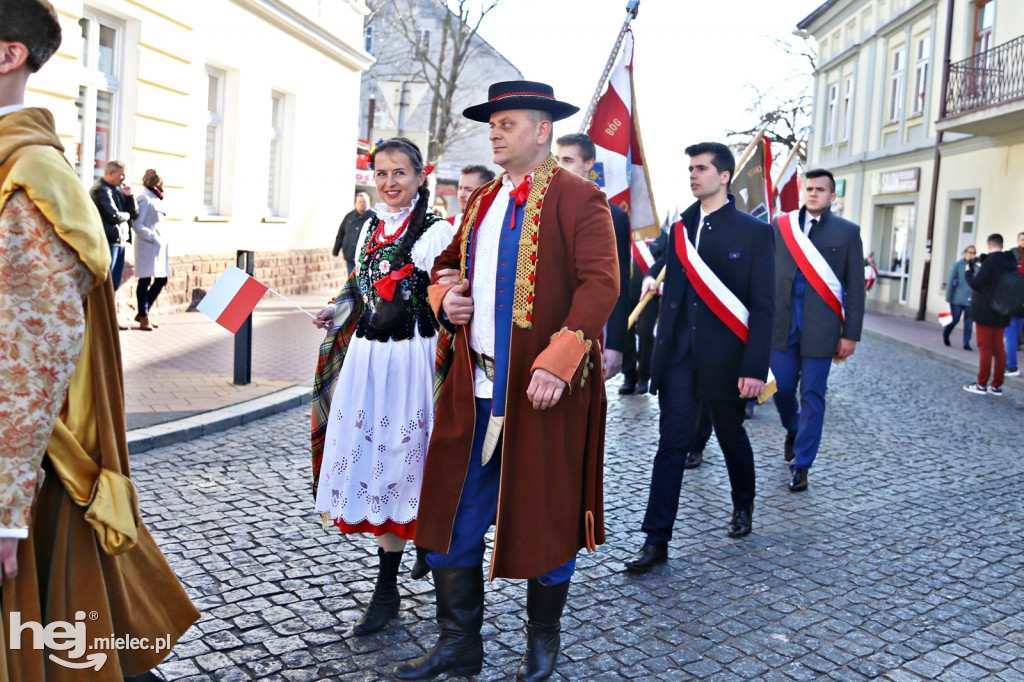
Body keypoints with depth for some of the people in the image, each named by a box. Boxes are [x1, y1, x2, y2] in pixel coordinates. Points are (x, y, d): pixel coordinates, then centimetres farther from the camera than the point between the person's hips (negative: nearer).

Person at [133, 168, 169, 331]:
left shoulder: (156, 198, 16)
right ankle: (143, 318, 5)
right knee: (145, 281, -2)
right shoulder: (145, 198, -10)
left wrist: (162, 240, 10)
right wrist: (152, 237, -18)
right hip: (148, 246, -9)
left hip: (159, 245, 9)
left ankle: (142, 313, 21)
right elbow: (136, 224, -15)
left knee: (161, 280, 10)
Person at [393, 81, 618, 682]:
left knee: (546, 515, 8)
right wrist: (445, 297, 3)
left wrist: (558, 361, -26)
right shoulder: (481, 201, 17)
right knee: (454, 513, 9)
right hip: (475, 389, 7)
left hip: (545, 390, -7)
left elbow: (601, 283, -17)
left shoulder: (578, 198, -6)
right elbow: (448, 263, 27)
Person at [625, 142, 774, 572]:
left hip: (723, 356, -3)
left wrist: (755, 367, -14)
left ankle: (743, 507, 42)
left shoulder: (753, 231, -5)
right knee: (671, 444, 0)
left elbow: (763, 305, -8)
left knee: (731, 437, 15)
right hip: (678, 354, 3)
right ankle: (656, 541, 2)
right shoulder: (679, 228, 9)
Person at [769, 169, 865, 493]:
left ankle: (800, 464, 14)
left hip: (821, 328, -2)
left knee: (812, 395, 3)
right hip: (782, 324, 2)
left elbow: (855, 287, 2)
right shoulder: (781, 225, 6)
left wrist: (850, 333, -3)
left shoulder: (847, 232, 2)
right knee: (782, 388, 9)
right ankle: (792, 430, 41)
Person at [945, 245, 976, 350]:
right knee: (955, 319, 0)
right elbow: (950, 281, -3)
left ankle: (966, 343, 8)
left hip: (970, 300, 2)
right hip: (957, 299, -2)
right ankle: (945, 335, 28)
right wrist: (948, 297, -6)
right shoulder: (957, 265, -2)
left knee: (969, 322, 2)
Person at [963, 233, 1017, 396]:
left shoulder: (989, 262, -17)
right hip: (1002, 313, 7)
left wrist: (968, 272, 3)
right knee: (998, 348, 10)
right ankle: (997, 386, 14)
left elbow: (976, 284, -14)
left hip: (985, 312, -7)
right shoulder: (1011, 263, 6)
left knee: (985, 348, -2)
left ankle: (981, 385, 2)